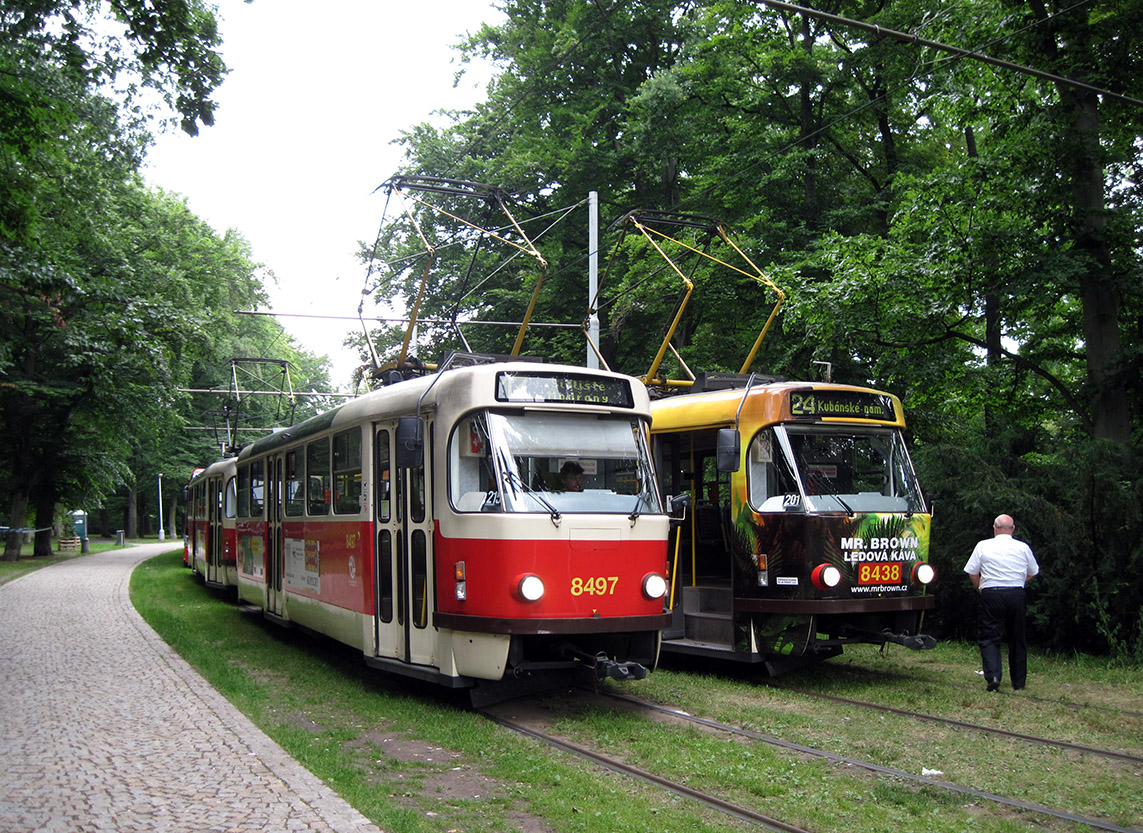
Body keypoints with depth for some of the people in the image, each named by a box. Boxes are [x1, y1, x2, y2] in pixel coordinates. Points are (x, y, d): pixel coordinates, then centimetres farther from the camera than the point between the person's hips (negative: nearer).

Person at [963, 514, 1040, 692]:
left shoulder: (983, 546, 0)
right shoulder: (1023, 548, 6)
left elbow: (972, 572, 1)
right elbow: (1032, 573, 18)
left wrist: (981, 588, 17)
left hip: (991, 595, -2)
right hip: (1017, 595, 2)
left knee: (989, 637, 1)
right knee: (1017, 639, 13)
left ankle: (993, 675, -18)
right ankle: (1019, 682, 19)